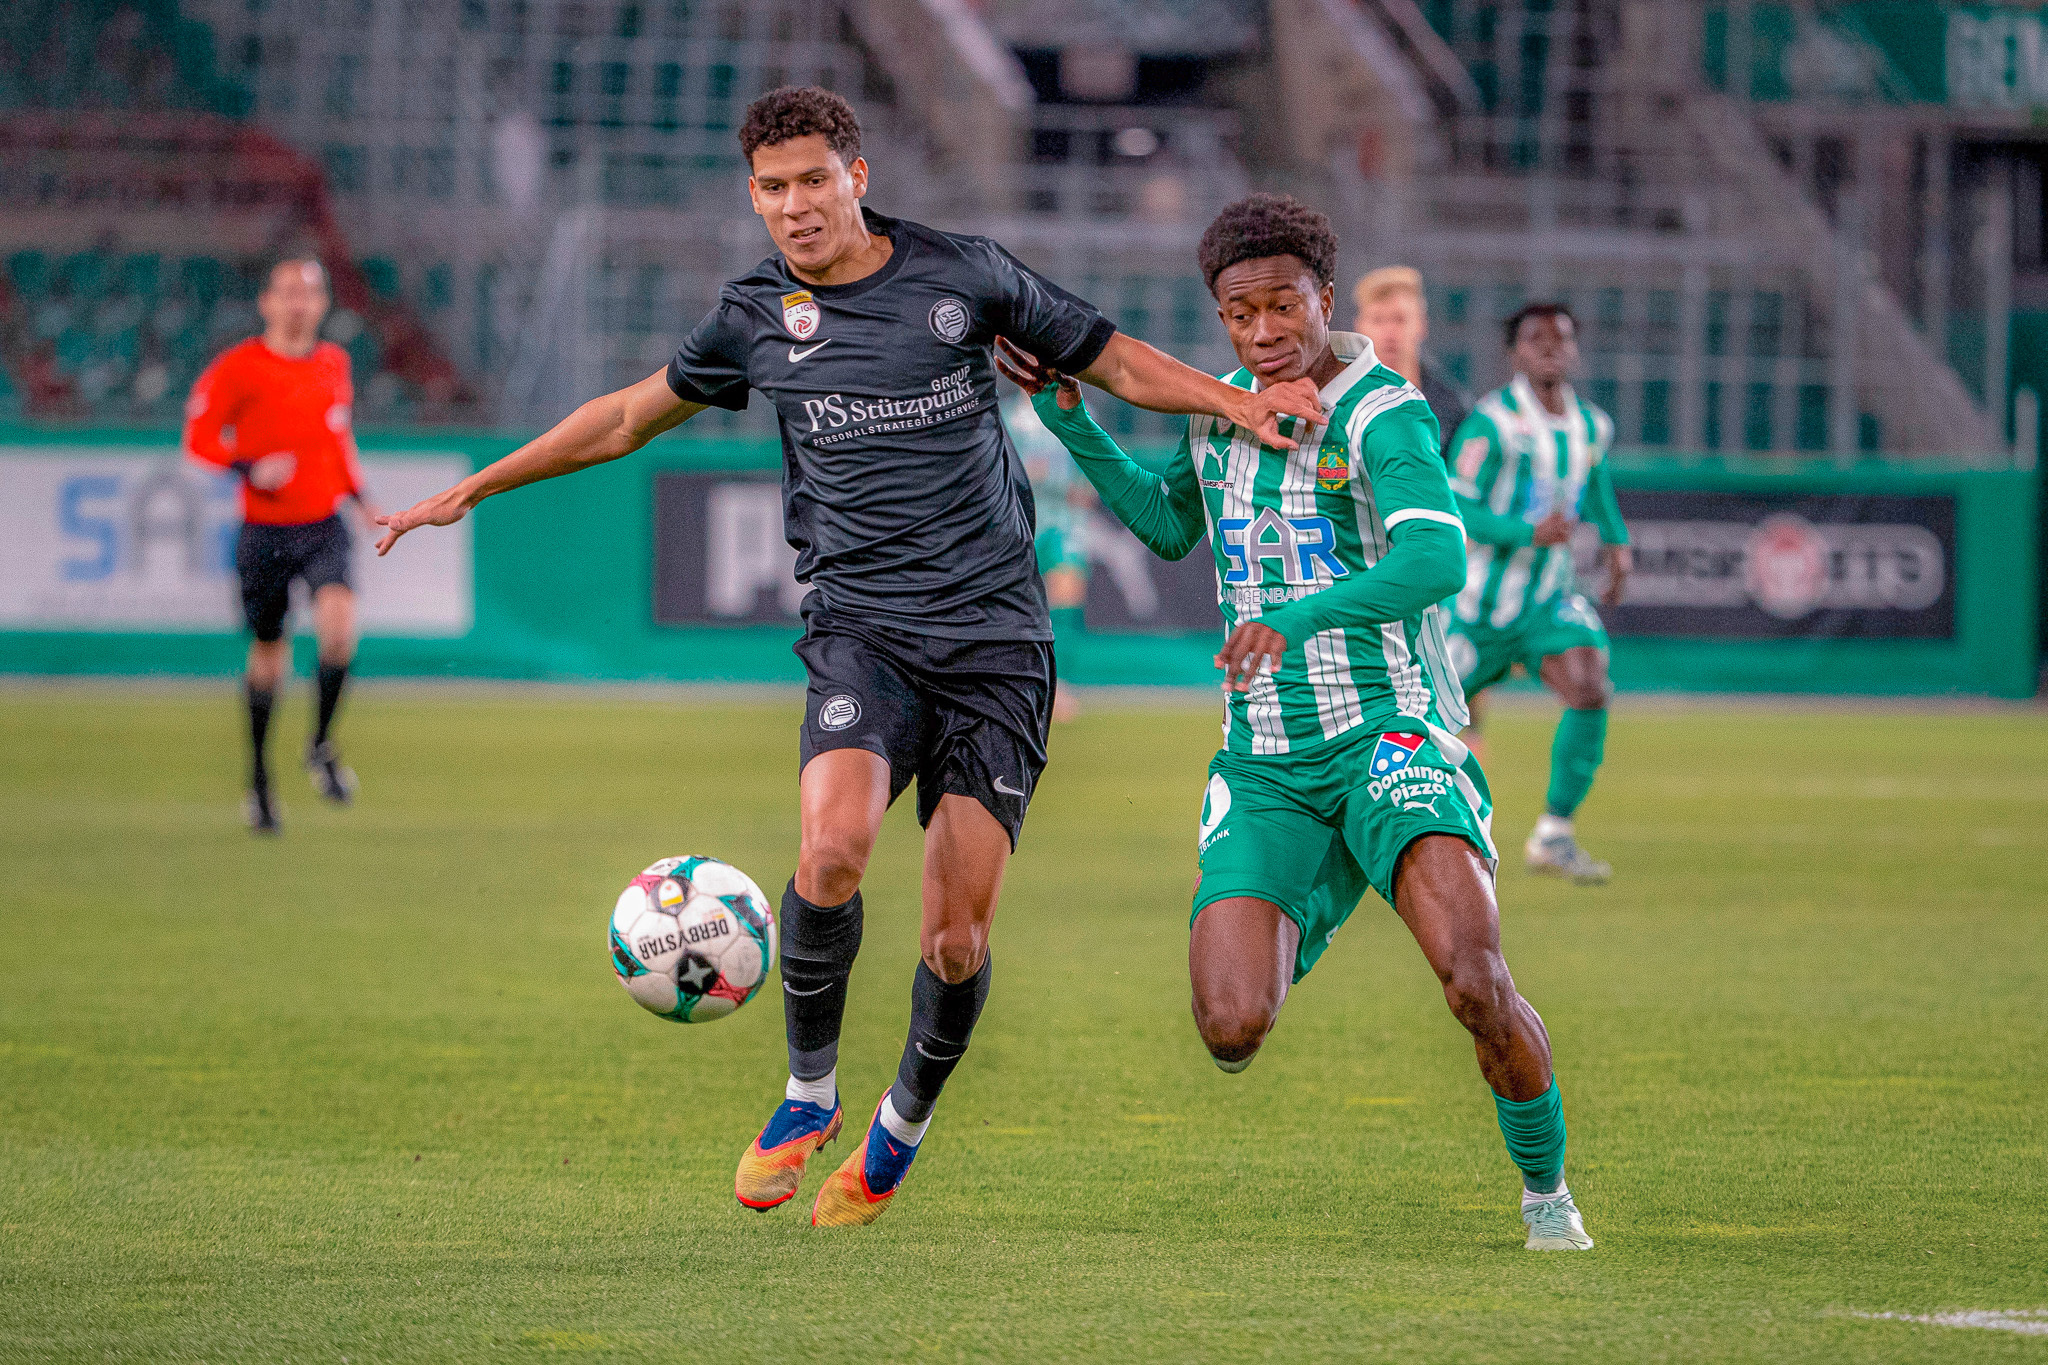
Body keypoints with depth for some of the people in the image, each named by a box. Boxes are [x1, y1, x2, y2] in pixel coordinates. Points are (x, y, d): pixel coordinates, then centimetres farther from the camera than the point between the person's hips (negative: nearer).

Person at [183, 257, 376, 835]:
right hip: (265, 528, -2)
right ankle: (259, 778, 26)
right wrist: (250, 468, -20)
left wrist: (361, 497, 14)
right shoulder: (239, 368, -8)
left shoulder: (334, 363, 7)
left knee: (338, 625, -23)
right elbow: (199, 437, -4)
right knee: (268, 654, 6)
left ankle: (321, 747, -1)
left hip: (324, 526, 2)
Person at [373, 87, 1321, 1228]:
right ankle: (809, 1093, -5)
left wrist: (1238, 400, -5)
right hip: (864, 629, 1)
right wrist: (475, 490, 24)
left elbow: (1115, 360, 12)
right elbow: (631, 417, 22)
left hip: (997, 638, -1)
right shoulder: (758, 318, 7)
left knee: (959, 941, -6)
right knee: (833, 850, -28)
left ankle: (900, 1132, 22)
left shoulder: (963, 277, 2)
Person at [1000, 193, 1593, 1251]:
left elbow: (1437, 559, -28)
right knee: (1230, 1034, -14)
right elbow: (1168, 526, 30)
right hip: (1264, 767, 5)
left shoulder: (1382, 415, -11)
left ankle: (1546, 1190, -2)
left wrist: (1300, 616, -42)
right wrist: (1069, 423, 19)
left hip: (1391, 736, -5)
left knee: (1476, 983, -29)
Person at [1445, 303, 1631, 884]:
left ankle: (1554, 836, -12)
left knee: (1590, 691, -21)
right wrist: (1531, 533, -34)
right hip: (1481, 606, -4)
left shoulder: (1592, 426, 2)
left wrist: (1617, 539, 10)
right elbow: (1454, 510, -22)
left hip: (1550, 597, 4)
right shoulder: (1492, 422, -18)